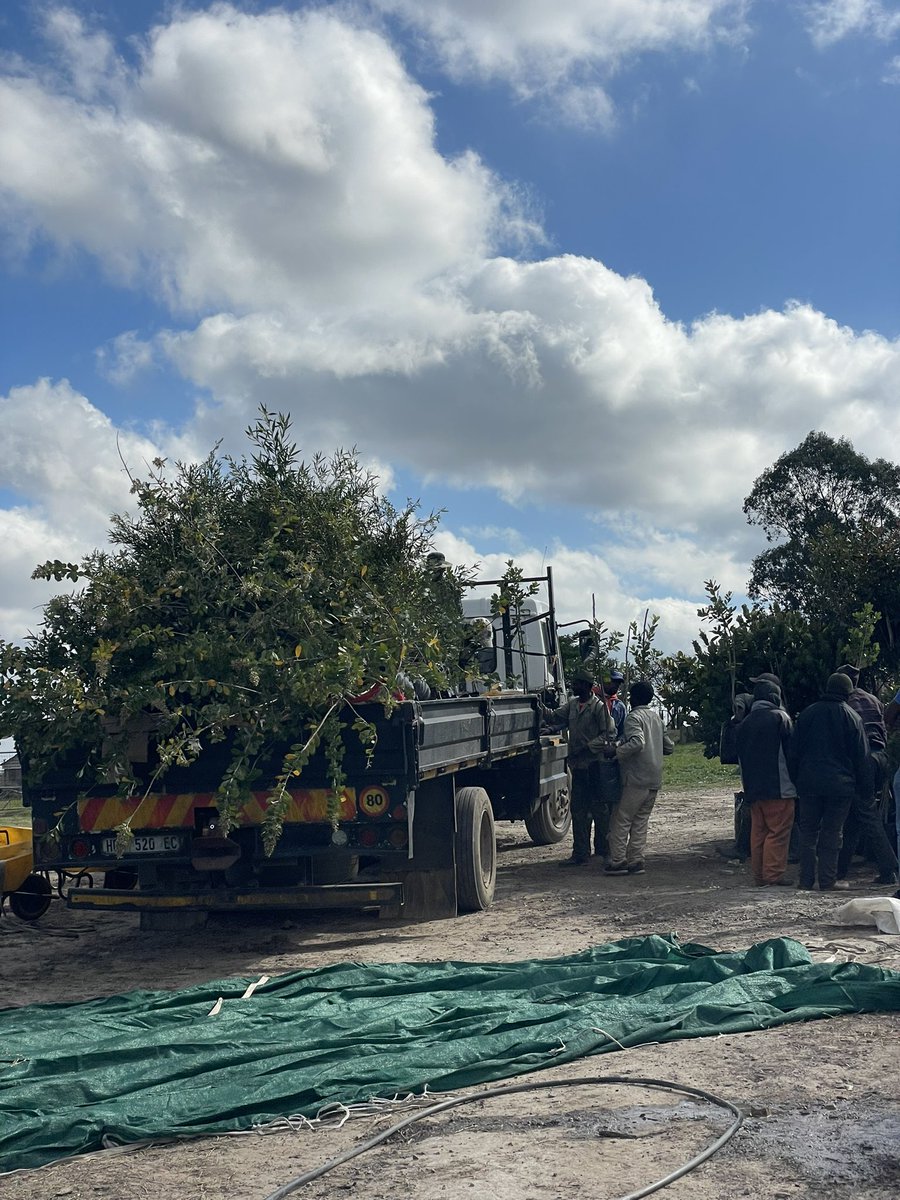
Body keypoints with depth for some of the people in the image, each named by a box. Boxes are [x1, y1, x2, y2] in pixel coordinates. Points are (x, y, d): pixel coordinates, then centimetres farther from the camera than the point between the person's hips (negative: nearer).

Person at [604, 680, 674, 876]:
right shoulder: (656, 716, 15)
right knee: (641, 821, 11)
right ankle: (636, 861, 9)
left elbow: (637, 742, -27)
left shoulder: (634, 717, -10)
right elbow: (669, 746, 18)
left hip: (636, 779, -8)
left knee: (621, 821, 0)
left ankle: (618, 861, -1)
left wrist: (616, 751, -19)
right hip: (654, 779, 8)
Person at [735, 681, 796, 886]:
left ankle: (759, 876, 15)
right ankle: (774, 875, -7)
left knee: (758, 831, 11)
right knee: (778, 831, -3)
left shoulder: (744, 723, 14)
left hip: (753, 788, 7)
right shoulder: (780, 717, -5)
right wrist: (794, 780, 6)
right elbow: (791, 750, -5)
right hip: (778, 787, -6)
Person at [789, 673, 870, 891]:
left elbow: (794, 751, 7)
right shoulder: (852, 717, -2)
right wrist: (863, 785, 8)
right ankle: (827, 880, 4)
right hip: (840, 784, -2)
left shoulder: (807, 714, 5)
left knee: (808, 832, 8)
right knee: (832, 833, 3)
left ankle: (806, 879, 7)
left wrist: (795, 779, 12)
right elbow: (861, 756, 0)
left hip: (809, 783, 2)